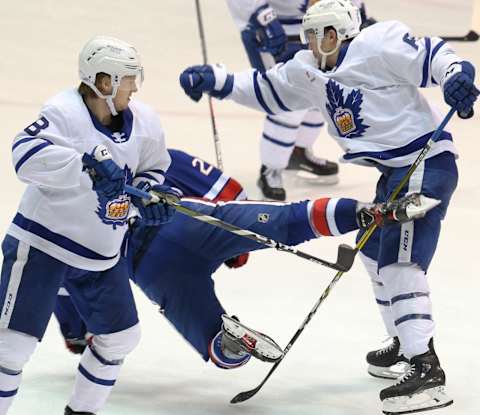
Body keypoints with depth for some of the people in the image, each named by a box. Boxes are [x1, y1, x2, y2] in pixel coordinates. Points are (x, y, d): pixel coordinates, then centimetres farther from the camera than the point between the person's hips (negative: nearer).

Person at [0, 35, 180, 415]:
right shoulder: (66, 112, -21)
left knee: (121, 336, 13)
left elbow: (152, 168, 17)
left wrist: (149, 196, -5)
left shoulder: (142, 121, -1)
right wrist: (88, 166, -44)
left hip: (101, 255, 7)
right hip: (42, 243, -7)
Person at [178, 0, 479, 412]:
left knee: (400, 261, -19)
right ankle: (407, 344, 39)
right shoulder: (312, 70, 13)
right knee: (376, 253, 24)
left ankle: (427, 370, -26)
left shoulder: (379, 45, -14)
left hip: (426, 163, -11)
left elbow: (434, 56, -19)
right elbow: (268, 89, 18)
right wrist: (215, 80, 7)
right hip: (396, 171, 11)